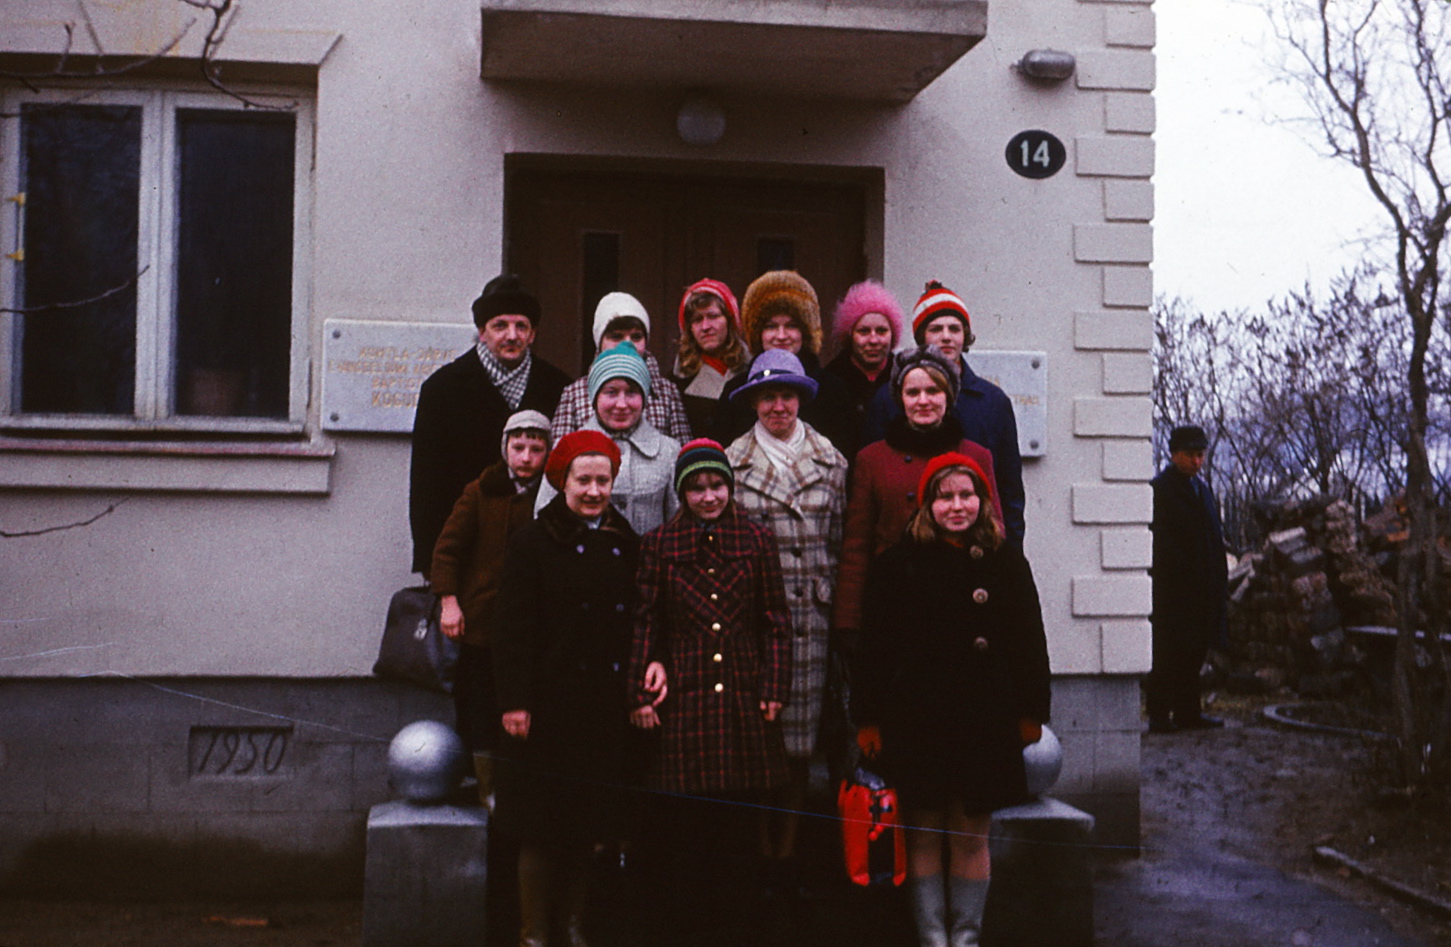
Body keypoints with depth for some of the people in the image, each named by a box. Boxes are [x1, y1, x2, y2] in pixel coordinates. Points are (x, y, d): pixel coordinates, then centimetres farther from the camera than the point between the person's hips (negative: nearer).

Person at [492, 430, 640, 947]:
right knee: (541, 828, 2)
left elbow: (640, 626, 13)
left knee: (589, 826, 10)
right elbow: (514, 629, -7)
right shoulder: (532, 542, -3)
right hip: (550, 705, -4)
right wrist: (514, 701, -13)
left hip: (607, 707, 4)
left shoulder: (626, 544, 10)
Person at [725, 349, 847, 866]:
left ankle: (787, 847, 15)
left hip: (811, 616, 2)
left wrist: (830, 598, 6)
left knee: (800, 734, 4)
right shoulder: (733, 461, 4)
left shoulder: (830, 460, 10)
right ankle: (760, 849, 9)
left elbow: (841, 539, 11)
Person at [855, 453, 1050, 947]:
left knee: (972, 835, 7)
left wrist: (1030, 713, 9)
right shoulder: (897, 564, 1)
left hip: (984, 720, 1)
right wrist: (870, 718, -2)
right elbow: (876, 646, 1)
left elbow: (1028, 642, 10)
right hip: (917, 719, -1)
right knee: (924, 835, 5)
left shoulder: (1006, 563, 6)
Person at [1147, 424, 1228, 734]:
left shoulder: (1202, 488, 19)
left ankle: (1188, 712, 17)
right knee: (1169, 654, -5)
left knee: (1194, 652, 10)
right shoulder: (1158, 489, -7)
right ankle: (1159, 716, 0)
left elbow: (1214, 537, 20)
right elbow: (1160, 542, -13)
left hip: (1202, 589, 8)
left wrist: (1219, 583, 13)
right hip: (1173, 589, -8)